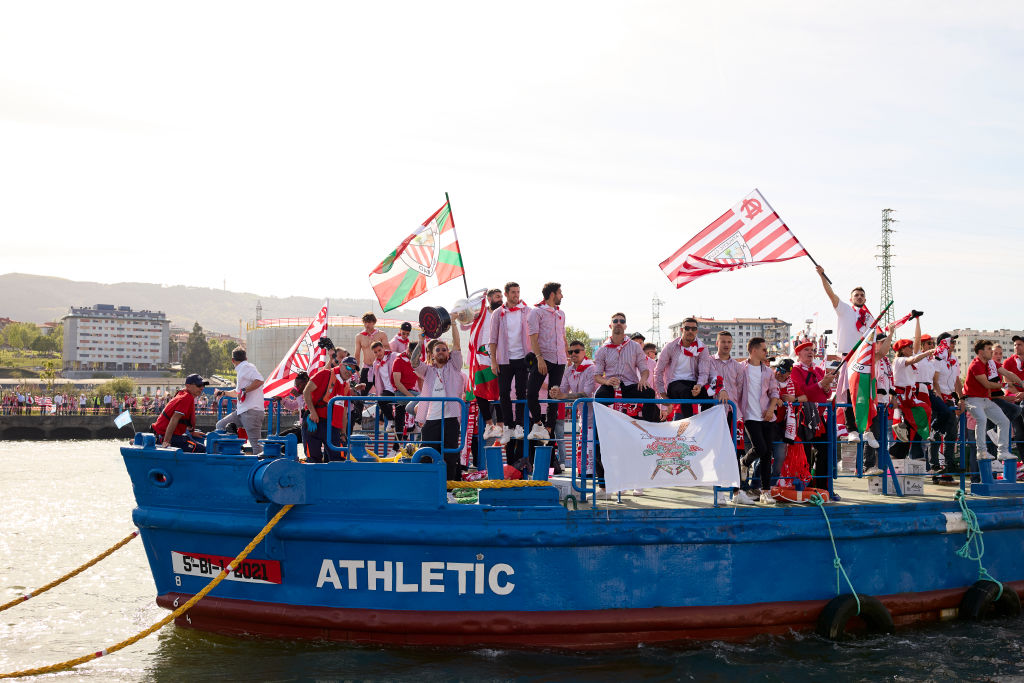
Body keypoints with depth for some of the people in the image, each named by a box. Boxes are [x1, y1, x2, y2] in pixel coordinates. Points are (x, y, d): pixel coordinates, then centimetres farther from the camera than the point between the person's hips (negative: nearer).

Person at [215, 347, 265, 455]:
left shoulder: (245, 367, -6)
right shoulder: (240, 370, 25)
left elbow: (260, 380, -23)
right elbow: (237, 393, 40)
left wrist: (244, 390, -22)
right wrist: (223, 393, 44)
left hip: (251, 410, -10)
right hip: (241, 410, 10)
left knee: (255, 443, -13)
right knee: (220, 425, 12)